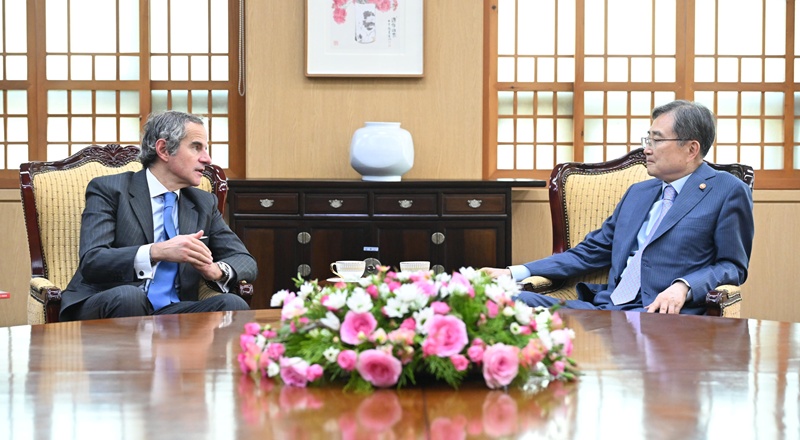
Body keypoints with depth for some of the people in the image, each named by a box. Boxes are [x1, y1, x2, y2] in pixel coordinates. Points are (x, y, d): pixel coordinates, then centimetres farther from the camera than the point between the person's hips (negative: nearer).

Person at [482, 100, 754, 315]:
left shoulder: (727, 192, 5)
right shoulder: (638, 193, 25)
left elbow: (733, 266, 2)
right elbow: (590, 253, 23)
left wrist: (683, 287, -18)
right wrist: (515, 273, 13)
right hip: (604, 308, 7)